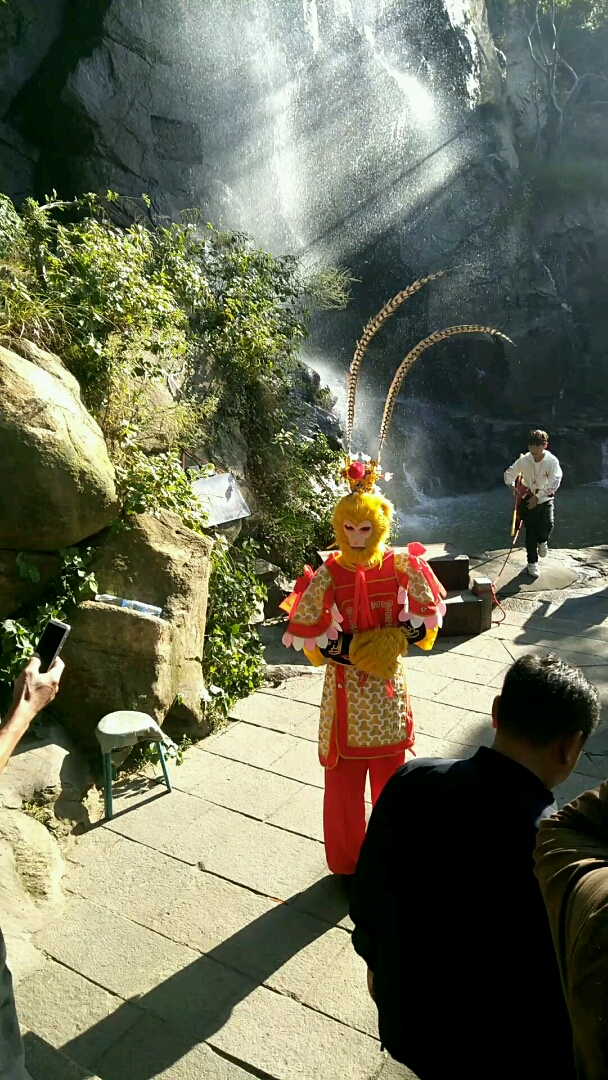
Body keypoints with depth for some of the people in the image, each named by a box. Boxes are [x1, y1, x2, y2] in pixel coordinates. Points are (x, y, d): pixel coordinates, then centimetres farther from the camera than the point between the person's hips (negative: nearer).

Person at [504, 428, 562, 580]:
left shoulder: (552, 461, -17)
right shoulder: (524, 460, -11)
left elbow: (555, 482, -26)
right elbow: (509, 473, -3)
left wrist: (538, 496, -31)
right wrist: (512, 484, -25)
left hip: (545, 499, -1)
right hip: (528, 499, 1)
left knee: (548, 525, -21)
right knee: (531, 532, 1)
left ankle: (542, 541, 16)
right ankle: (532, 562, 16)